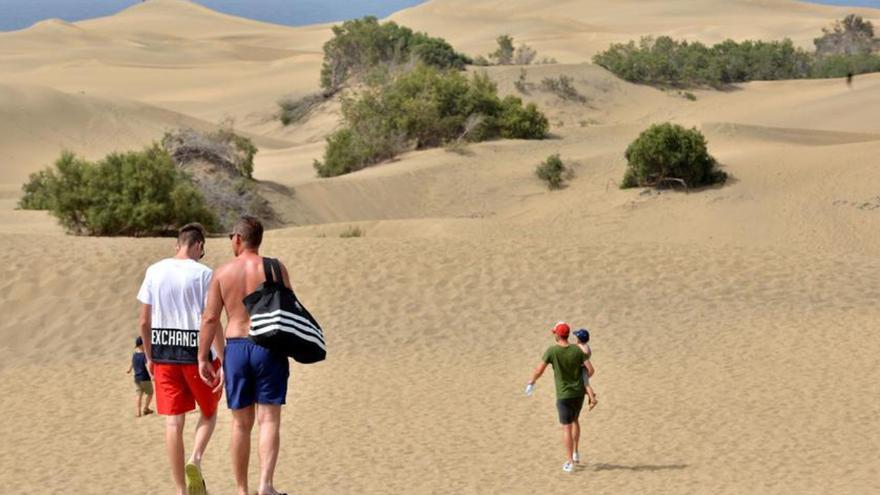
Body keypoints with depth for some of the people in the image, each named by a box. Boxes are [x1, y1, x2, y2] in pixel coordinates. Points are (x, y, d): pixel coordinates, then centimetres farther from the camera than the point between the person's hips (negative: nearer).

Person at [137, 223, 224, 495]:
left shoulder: (154, 272, 3)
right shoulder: (202, 274, -8)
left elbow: (144, 321, 5)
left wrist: (149, 357, 16)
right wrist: (223, 361, -7)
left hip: (163, 353, 3)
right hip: (197, 353, -3)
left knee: (173, 422, 5)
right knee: (209, 411, 18)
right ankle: (195, 460, -7)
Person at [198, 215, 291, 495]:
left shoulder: (223, 273, 2)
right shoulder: (275, 269, -2)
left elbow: (210, 318, -1)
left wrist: (203, 359, 3)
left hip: (236, 347, 2)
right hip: (269, 347, -2)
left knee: (241, 423, 10)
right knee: (269, 419, -2)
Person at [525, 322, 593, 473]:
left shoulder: (552, 350, -15)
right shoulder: (577, 350, -7)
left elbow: (539, 370, -14)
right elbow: (590, 369, -8)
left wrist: (531, 383, 5)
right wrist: (583, 378, 15)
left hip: (563, 395, -4)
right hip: (579, 392, 4)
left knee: (566, 428, 0)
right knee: (575, 420, 28)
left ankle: (570, 463, -1)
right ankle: (575, 453, 28)